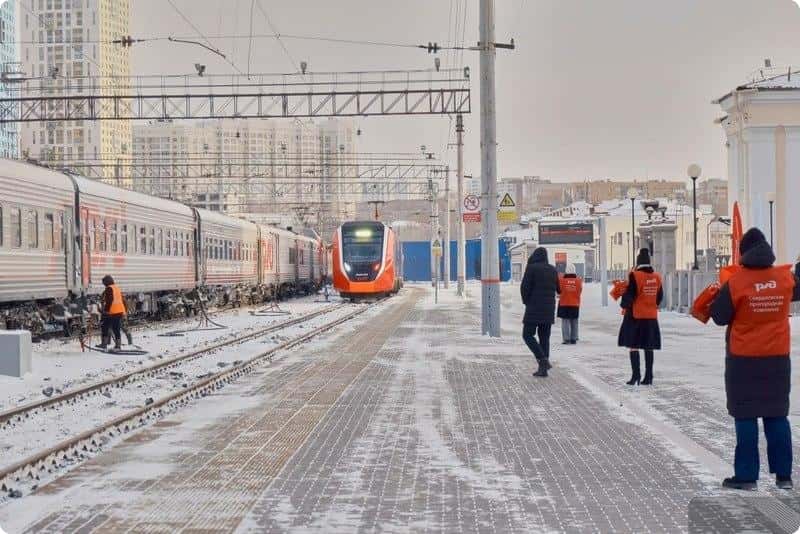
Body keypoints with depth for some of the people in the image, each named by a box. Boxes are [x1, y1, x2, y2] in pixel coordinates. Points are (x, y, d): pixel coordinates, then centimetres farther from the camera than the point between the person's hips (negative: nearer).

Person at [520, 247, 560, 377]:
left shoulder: (532, 268, -10)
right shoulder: (553, 270, 8)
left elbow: (525, 287, -12)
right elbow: (557, 289, 16)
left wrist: (526, 302, 4)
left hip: (534, 308, -6)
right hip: (549, 309, 6)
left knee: (528, 335, 1)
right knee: (544, 336, 10)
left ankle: (542, 360, -16)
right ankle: (543, 367, 6)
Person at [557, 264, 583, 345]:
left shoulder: (562, 280, -9)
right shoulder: (578, 280, -3)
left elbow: (559, 290, 2)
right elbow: (580, 291, 8)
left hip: (564, 304, -2)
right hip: (575, 304, 2)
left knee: (565, 322, 1)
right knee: (574, 322, 10)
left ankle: (566, 339, -5)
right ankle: (573, 339, 9)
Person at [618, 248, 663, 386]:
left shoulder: (635, 276, -14)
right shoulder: (657, 277, 5)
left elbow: (629, 295, -14)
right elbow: (660, 296, 13)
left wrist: (624, 305, 5)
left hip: (635, 315, -5)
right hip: (651, 316, 5)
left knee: (633, 346, 0)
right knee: (649, 347, 9)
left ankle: (636, 375, -6)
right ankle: (648, 377, 11)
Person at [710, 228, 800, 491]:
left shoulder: (735, 283, -16)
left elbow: (719, 317, -7)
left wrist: (719, 297, 10)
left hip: (743, 360, -4)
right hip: (778, 358, 4)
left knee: (746, 416, 3)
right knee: (777, 415, 12)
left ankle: (746, 476, 3)